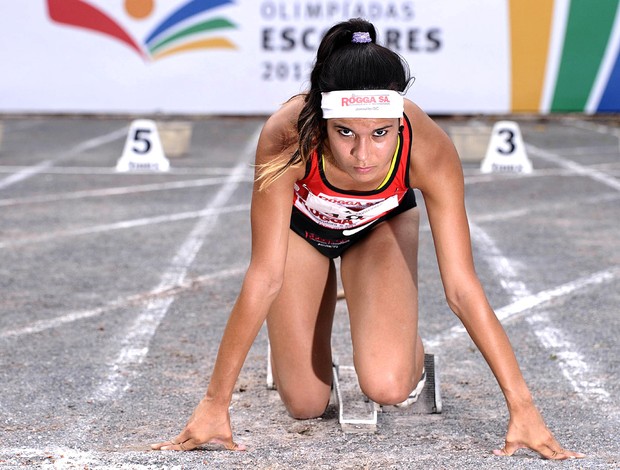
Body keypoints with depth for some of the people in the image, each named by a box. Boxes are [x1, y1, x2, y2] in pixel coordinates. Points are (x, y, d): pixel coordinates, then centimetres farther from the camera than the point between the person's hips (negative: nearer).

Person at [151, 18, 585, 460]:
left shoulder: (428, 150, -38)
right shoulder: (288, 138, -42)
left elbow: (462, 288, -31)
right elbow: (264, 278, -35)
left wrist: (521, 406, -31)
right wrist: (215, 403, -33)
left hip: (382, 224, 0)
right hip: (301, 224, 0)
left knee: (387, 386, -22)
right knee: (305, 404, -2)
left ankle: (413, 351, 14)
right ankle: (296, 340, 31)